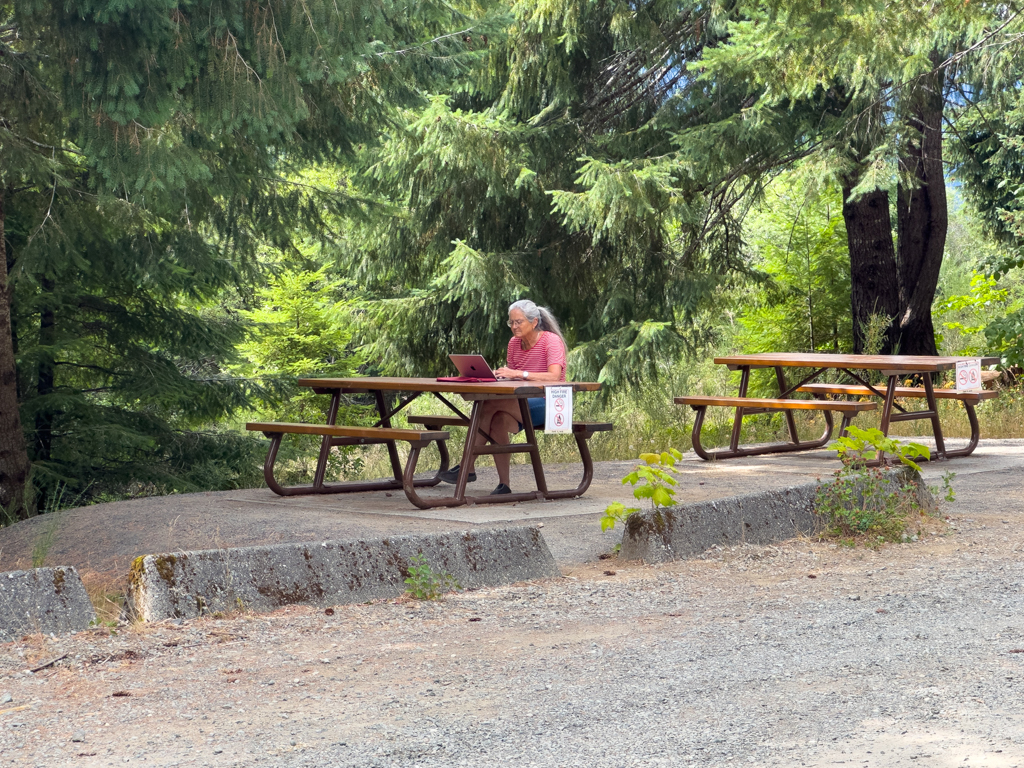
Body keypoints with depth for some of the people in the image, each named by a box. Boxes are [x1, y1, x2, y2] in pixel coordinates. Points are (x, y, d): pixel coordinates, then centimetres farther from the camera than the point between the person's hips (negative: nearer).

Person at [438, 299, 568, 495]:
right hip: (522, 405, 6)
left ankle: (467, 467, -22)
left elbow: (554, 376, -26)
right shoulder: (514, 343, 9)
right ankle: (503, 484, -25)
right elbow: (510, 376, 11)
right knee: (499, 419, -28)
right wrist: (498, 374, -12)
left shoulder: (551, 341, -12)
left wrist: (518, 373, -35)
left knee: (491, 404, -26)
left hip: (546, 405, -6)